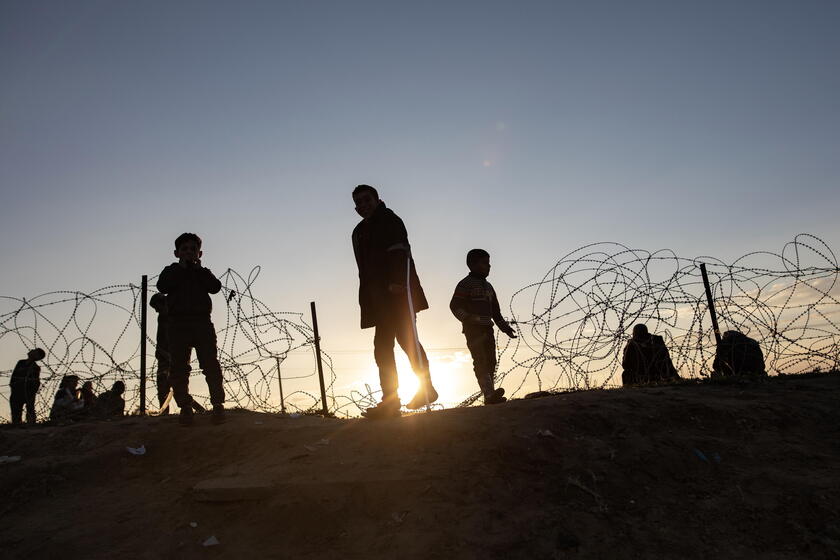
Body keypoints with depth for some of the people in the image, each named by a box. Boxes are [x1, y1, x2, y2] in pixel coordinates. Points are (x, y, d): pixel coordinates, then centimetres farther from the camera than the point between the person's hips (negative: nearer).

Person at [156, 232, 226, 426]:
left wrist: (198, 269, 0)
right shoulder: (171, 271, 19)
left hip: (202, 322, 0)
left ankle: (218, 405, -8)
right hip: (178, 323, 0)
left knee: (210, 364, -8)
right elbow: (163, 286, -4)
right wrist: (182, 268, -1)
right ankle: (185, 408, -1)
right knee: (178, 367, -4)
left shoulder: (203, 273, 21)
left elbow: (215, 287, 0)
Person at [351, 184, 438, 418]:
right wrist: (366, 302, 10)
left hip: (398, 290, -8)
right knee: (382, 344, 2)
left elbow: (399, 252, -13)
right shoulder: (359, 232, 24)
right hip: (378, 297, 8)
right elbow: (364, 269, 19)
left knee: (406, 336, -13)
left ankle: (426, 388, -3)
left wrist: (396, 282, -26)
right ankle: (390, 401, 4)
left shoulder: (389, 221, 3)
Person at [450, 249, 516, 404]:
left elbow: (495, 310, 25)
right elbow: (455, 306, -13)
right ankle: (489, 394, -28)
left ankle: (490, 397, 10)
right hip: (473, 330, -8)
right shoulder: (465, 284, -5)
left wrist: (505, 327, 18)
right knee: (481, 361, -17)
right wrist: (469, 319, -27)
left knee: (491, 362, 6)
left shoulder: (487, 286, 21)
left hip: (487, 329, 9)